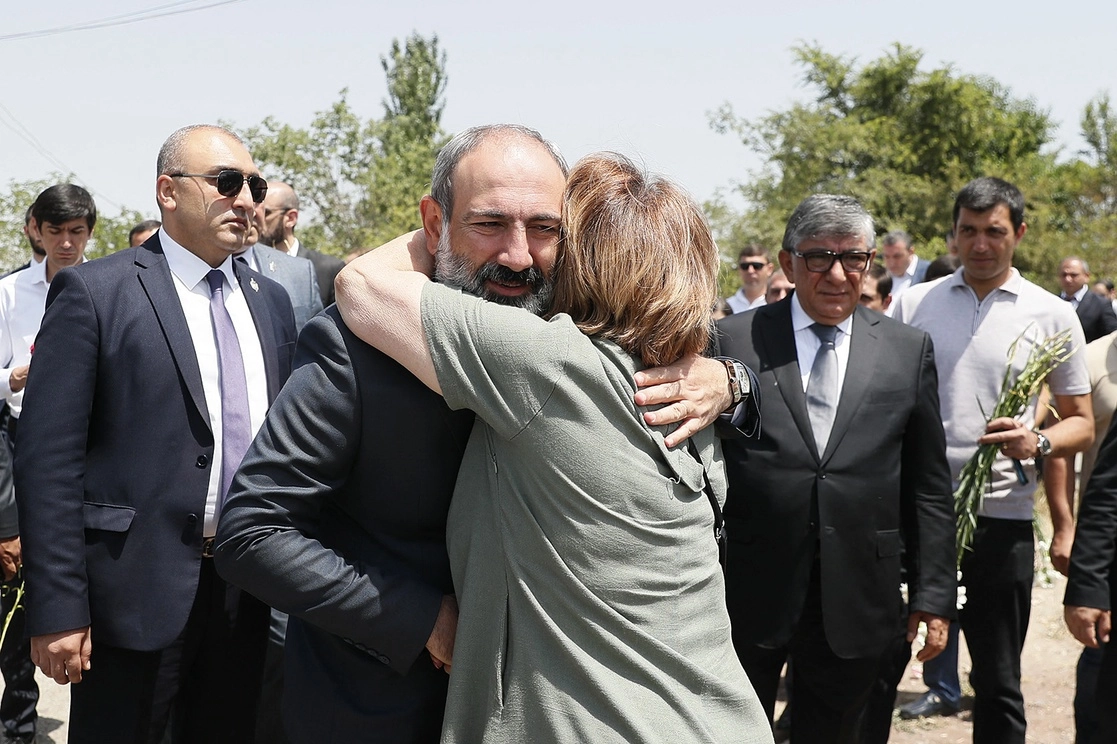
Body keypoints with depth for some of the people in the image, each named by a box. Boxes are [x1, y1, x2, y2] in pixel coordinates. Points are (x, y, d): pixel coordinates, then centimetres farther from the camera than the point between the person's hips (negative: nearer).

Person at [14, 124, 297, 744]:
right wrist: (57, 611, -15)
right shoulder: (93, 292, -6)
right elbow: (48, 460, -10)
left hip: (249, 593, 5)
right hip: (139, 593, -5)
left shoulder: (270, 301, 12)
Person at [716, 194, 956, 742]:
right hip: (747, 598, -1)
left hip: (854, 608, 1)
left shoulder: (909, 351, 5)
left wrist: (934, 594, 4)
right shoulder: (734, 341, -1)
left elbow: (927, 487, 7)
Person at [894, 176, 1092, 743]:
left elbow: (1081, 422, 6)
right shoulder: (914, 303, 6)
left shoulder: (1051, 316, 3)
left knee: (997, 683, 7)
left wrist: (1039, 443, -15)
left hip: (1000, 513, -1)